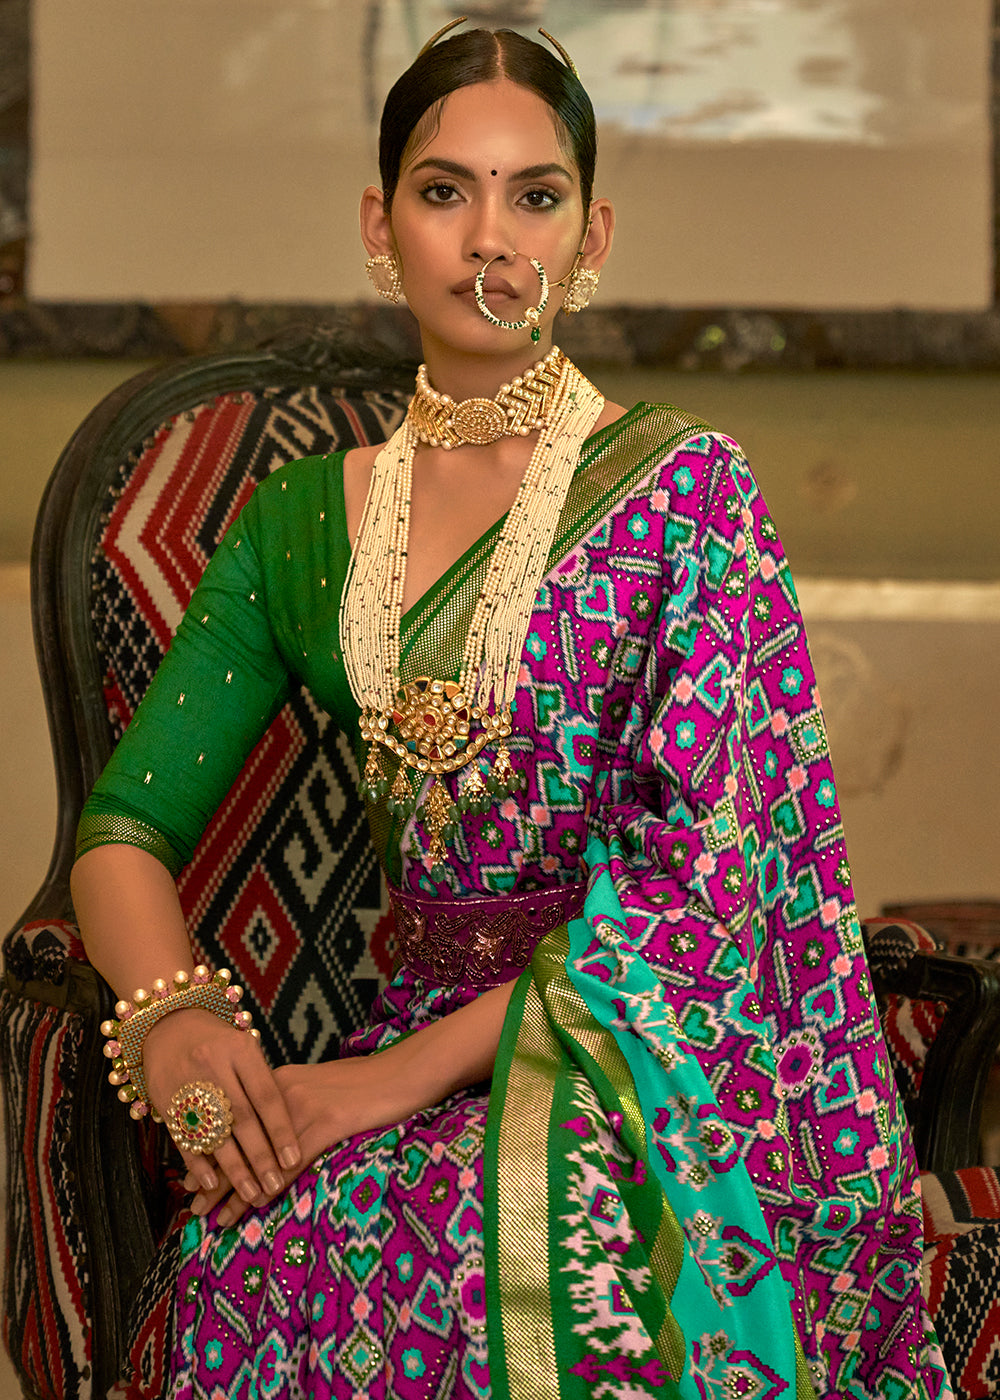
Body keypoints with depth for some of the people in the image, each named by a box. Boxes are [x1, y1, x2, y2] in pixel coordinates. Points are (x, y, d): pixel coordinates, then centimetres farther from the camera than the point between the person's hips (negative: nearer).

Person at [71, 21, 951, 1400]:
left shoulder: (680, 482, 0)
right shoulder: (301, 521, 13)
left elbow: (705, 873, -9)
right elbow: (126, 826, 10)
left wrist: (406, 1072, -16)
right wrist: (171, 1021, -13)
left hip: (648, 1042, -3)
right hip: (424, 1012, 4)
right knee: (264, 1251, -30)